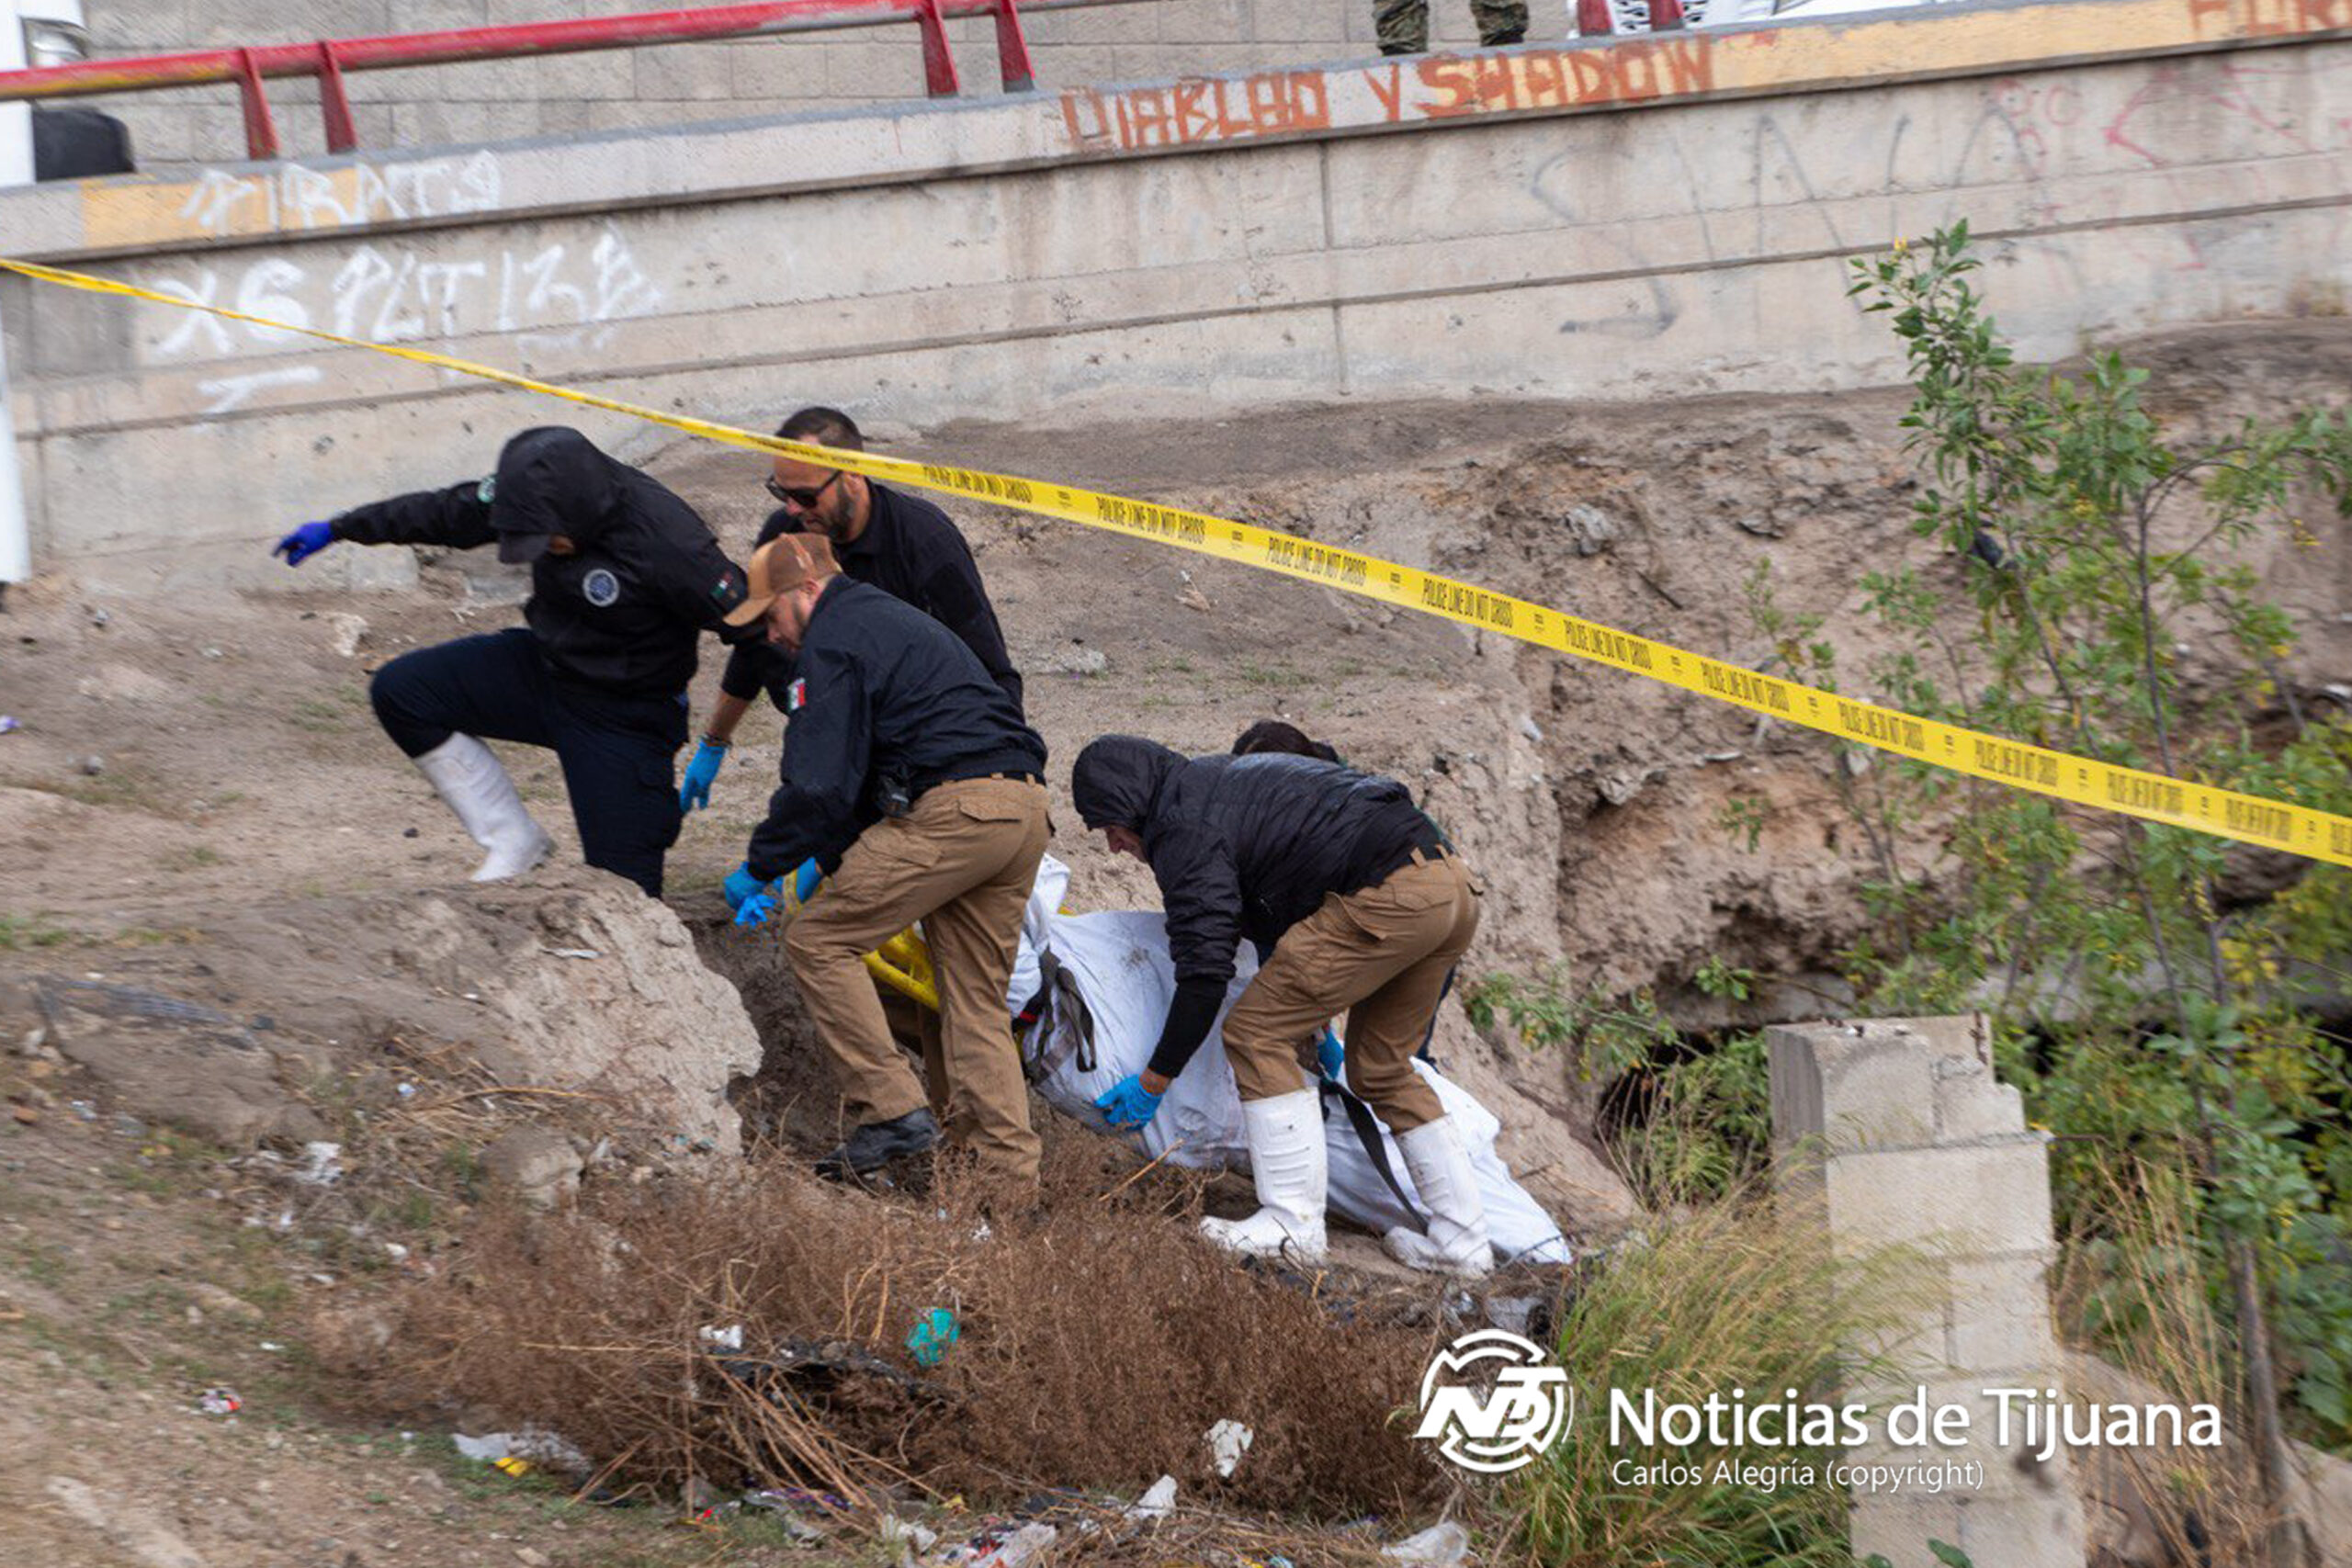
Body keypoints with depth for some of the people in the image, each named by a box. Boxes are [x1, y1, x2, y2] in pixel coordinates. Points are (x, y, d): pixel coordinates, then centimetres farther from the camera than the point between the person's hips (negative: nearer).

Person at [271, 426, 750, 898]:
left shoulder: (668, 543, -30)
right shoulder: (542, 498, -10)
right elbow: (448, 512, 5)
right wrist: (338, 529, 12)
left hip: (623, 717, -7)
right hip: (544, 665, 7)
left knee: (624, 887, -11)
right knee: (398, 691, -5)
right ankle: (514, 844, 2)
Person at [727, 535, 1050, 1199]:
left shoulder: (831, 642, 0)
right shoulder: (898, 620, 30)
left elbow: (819, 783, -8)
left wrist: (762, 871, 2)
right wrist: (831, 862, 31)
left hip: (952, 809, -9)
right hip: (1025, 807, 9)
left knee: (818, 940, -1)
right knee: (976, 1001, 12)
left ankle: (894, 1111, -6)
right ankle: (1008, 1174, 6)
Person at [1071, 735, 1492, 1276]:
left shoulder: (1187, 826, -4)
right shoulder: (1223, 781, 27)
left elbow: (1205, 972, -9)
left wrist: (1153, 1083, -1)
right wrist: (1307, 1022, 39)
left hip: (1388, 896, -10)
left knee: (1257, 1034, -3)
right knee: (1382, 1070, 21)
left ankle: (1294, 1225, -2)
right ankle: (1461, 1239, 20)